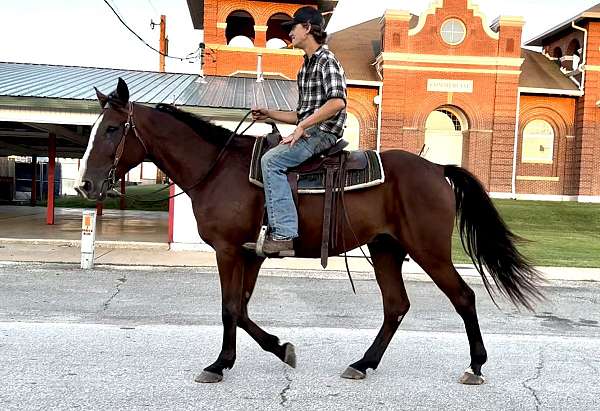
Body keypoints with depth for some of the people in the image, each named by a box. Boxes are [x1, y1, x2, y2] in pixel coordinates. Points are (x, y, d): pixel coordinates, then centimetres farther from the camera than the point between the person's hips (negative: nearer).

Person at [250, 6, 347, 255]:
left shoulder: (326, 61, -6)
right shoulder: (306, 66, 23)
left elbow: (337, 101, -23)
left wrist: (302, 126, -20)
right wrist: (270, 115, 17)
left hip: (322, 132, -10)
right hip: (307, 131, 10)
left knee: (271, 160, -26)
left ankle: (283, 235, -29)